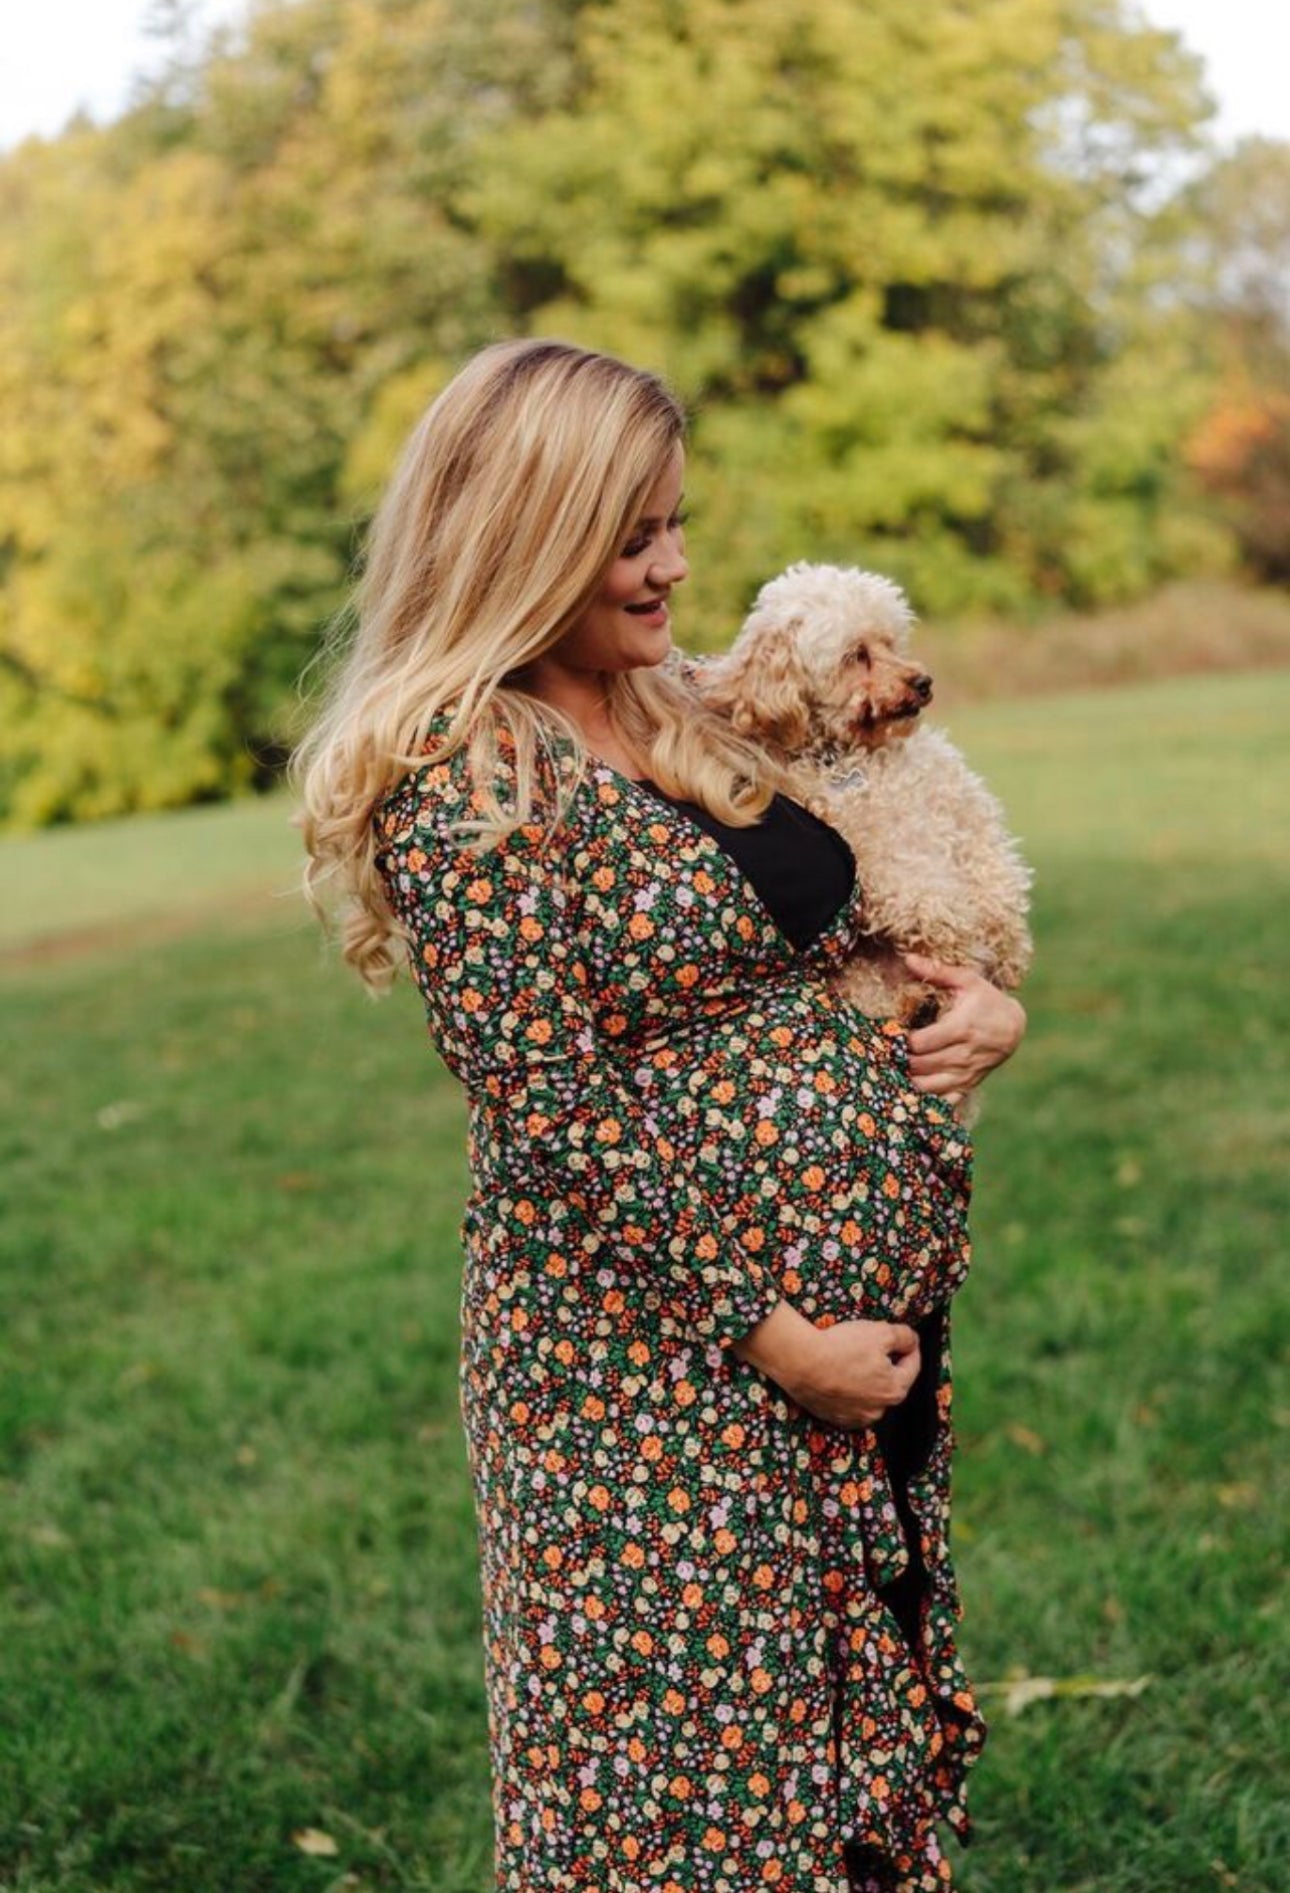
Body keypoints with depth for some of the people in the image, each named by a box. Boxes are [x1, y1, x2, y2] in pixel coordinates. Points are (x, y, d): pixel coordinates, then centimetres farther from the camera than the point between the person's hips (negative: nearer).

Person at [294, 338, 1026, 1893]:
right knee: (692, 1765, 5)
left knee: (862, 1721, 19)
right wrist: (766, 1333, -17)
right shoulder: (464, 779, -15)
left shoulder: (678, 716, 10)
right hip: (661, 1357, -8)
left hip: (866, 1316, 8)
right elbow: (555, 1118, -19)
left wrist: (974, 1002, 1)